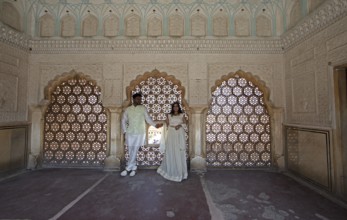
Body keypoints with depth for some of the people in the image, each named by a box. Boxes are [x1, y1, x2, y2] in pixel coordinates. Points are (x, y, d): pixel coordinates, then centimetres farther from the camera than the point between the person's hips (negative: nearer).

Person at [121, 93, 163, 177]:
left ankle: (128, 169, 12)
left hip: (139, 133, -2)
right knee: (131, 151, 8)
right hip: (130, 133, 2)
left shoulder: (143, 108, 1)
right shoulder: (128, 109, 6)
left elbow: (148, 118, -3)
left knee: (134, 151, 0)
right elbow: (123, 120, 11)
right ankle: (134, 167, 25)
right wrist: (124, 131, 2)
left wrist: (155, 125, -18)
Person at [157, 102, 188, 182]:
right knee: (171, 152, 0)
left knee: (179, 153, -2)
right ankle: (171, 171, 14)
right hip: (171, 135, 1)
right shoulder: (169, 115, 11)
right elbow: (167, 125, 8)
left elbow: (185, 124, 3)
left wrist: (180, 125, -14)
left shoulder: (182, 115, 10)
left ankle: (180, 171, 9)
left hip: (180, 135, 0)